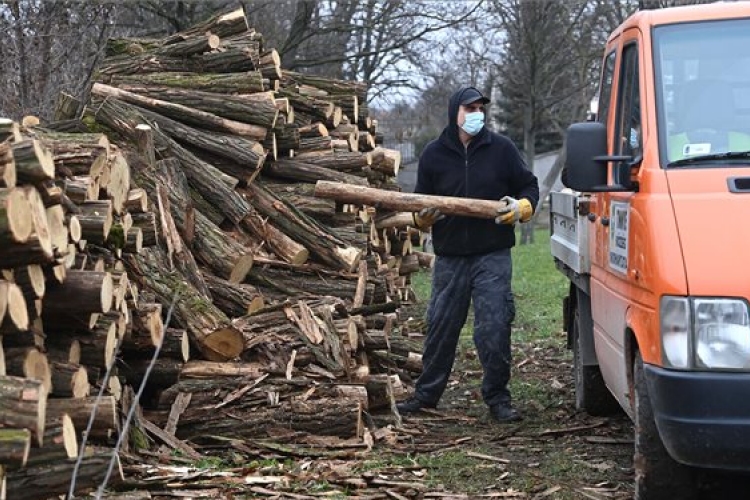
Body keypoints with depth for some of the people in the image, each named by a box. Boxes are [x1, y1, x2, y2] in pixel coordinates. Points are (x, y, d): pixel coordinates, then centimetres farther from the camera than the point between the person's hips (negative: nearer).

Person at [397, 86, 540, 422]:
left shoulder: (501, 148, 3)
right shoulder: (434, 154, 7)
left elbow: (529, 187, 10)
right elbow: (419, 206, 13)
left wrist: (522, 207, -11)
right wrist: (423, 218, -9)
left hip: (493, 256, -2)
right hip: (449, 258, 2)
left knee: (494, 328, -4)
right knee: (441, 328, 8)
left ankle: (497, 398, 8)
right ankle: (426, 394, 21)